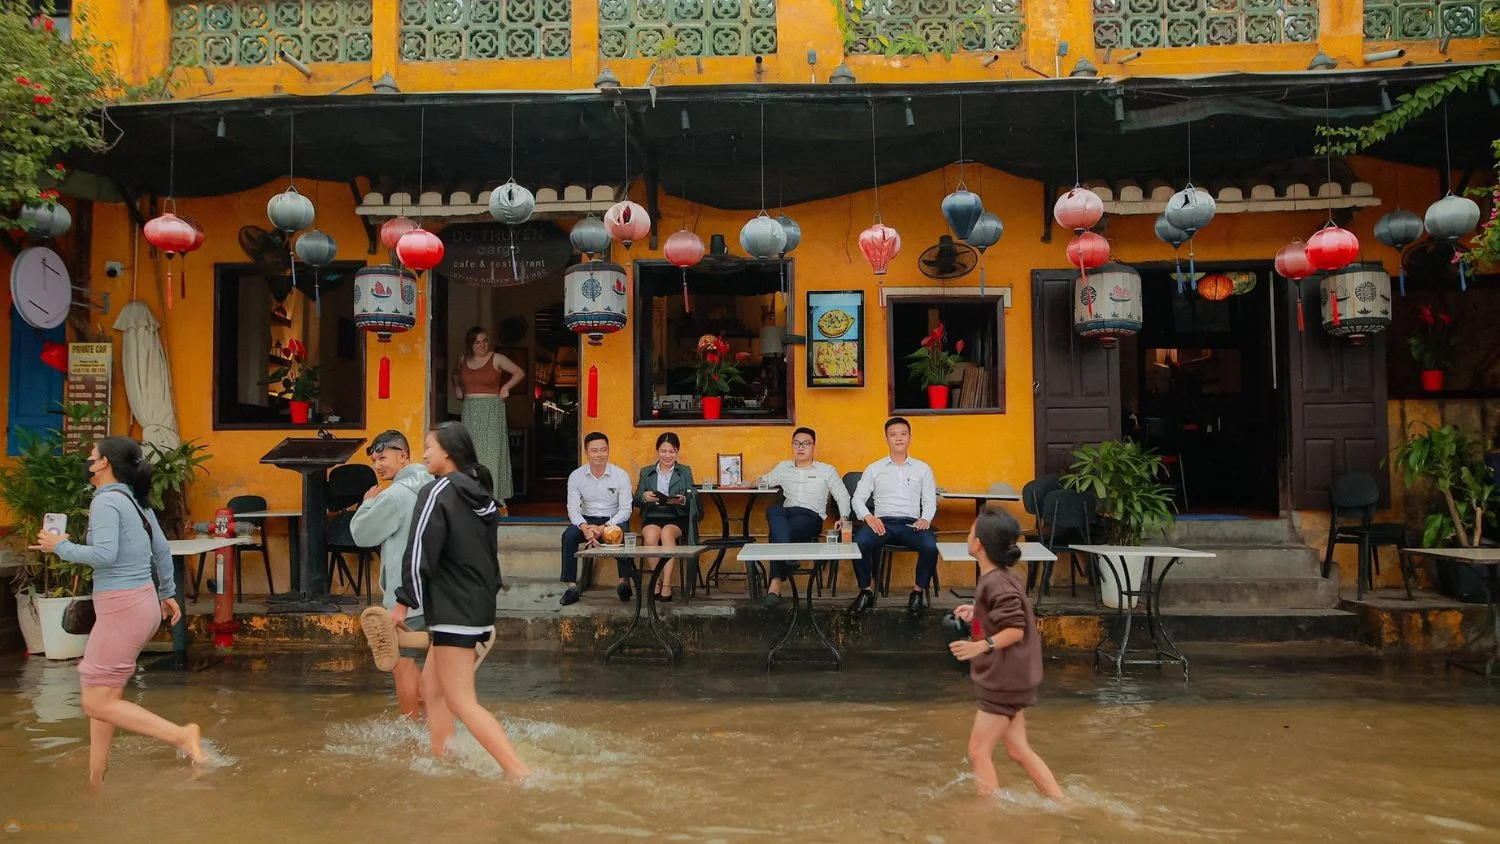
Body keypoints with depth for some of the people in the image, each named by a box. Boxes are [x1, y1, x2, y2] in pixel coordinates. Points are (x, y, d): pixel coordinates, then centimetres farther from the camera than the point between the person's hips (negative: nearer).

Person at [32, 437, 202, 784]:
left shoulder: (106, 501, -13)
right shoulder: (136, 502, 12)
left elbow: (104, 554, -25)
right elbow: (162, 550, 19)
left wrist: (61, 546, -9)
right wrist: (167, 593, 29)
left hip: (123, 608, -9)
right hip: (143, 602, 9)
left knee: (97, 702, -3)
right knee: (103, 695, 18)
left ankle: (182, 735, -11)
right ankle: (95, 780, 25)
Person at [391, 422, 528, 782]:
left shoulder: (438, 492, -12)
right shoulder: (480, 496, 13)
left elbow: (420, 555, -16)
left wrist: (404, 602, -7)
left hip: (453, 613, -9)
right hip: (480, 608, 9)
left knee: (462, 702, -5)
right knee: (432, 686, 20)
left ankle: (519, 772, -11)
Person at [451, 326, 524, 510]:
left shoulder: (496, 359, 0)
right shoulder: (464, 360, 11)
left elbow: (519, 373, 3)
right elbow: (455, 375, 32)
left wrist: (506, 387, -7)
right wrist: (457, 388, 16)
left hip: (492, 409, -4)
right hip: (470, 410, 4)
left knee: (492, 450, -7)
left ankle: (496, 495, -6)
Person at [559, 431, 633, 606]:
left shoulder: (620, 475, -8)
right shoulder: (576, 476, -3)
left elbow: (625, 509, -11)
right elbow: (573, 508, -6)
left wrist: (603, 528, -25)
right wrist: (584, 527, -27)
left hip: (614, 520, -2)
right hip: (588, 520, 2)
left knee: (622, 533, -35)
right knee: (568, 535, -27)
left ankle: (624, 581, -31)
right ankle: (571, 586, -24)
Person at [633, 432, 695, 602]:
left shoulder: (685, 472, 15)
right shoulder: (646, 472, 18)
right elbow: (636, 501, 11)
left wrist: (682, 501, -17)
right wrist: (644, 497, -12)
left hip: (676, 518, -1)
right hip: (652, 517, 1)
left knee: (667, 533, -35)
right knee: (650, 534, -34)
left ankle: (666, 584, -34)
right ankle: (656, 581, -24)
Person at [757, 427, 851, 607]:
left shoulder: (827, 471, 18)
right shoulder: (783, 467, 25)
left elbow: (842, 496, 15)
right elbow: (763, 482, 32)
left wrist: (843, 517, -3)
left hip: (811, 517, -2)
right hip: (786, 513, 2)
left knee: (777, 532, -37)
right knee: (772, 510, -39)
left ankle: (775, 584, -44)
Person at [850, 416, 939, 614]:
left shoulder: (922, 468, 17)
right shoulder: (874, 468, 15)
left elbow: (930, 500, 12)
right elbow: (858, 498, 11)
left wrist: (925, 519, -10)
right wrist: (868, 516, -10)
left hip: (911, 523, 0)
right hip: (882, 522, 0)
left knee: (930, 546, -33)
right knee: (859, 542, -33)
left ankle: (918, 591, -9)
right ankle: (866, 591, -13)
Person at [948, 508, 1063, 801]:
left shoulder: (996, 583, -22)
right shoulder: (1004, 576, 6)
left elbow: (1015, 630, -25)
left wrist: (983, 645, -35)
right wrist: (977, 613, 14)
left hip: (1004, 681, -10)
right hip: (1011, 678, 10)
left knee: (979, 751, 1)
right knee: (1018, 749, 17)